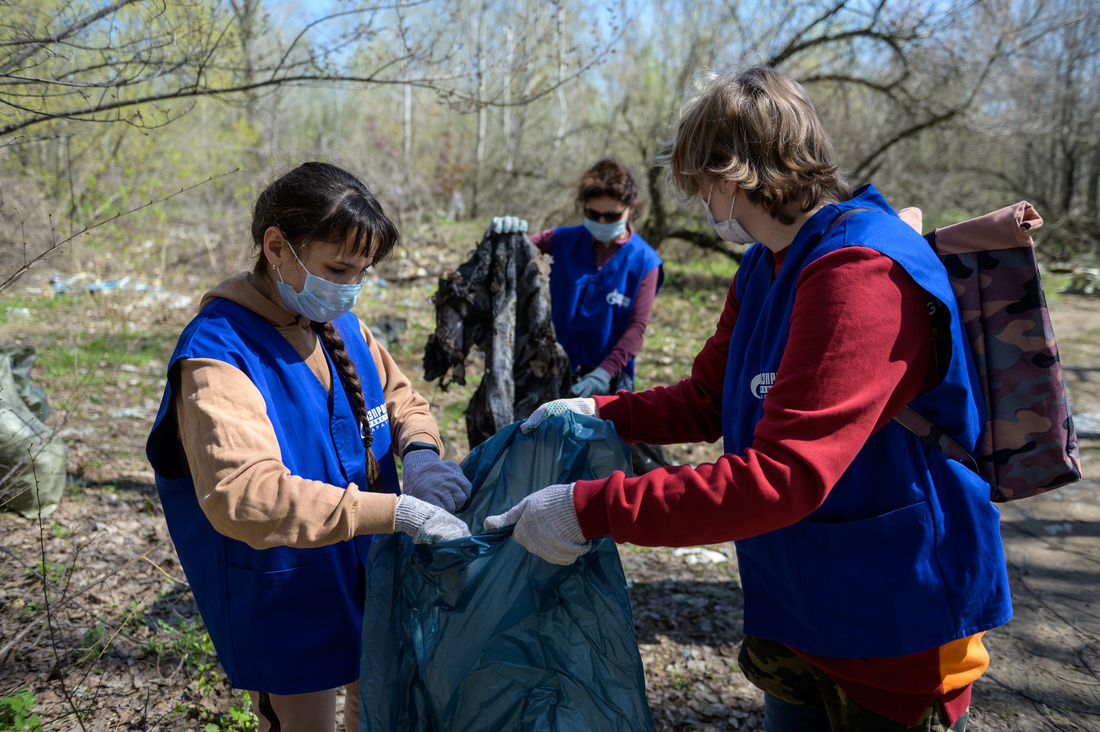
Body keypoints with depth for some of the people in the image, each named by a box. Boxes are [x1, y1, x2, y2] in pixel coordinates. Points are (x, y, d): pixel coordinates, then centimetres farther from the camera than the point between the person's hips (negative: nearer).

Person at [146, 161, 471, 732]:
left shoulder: (341, 325, -1)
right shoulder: (217, 352, -25)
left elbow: (400, 397, 10)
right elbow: (242, 494, -36)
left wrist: (420, 454, -15)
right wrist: (396, 511, -41)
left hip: (371, 582, 7)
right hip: (285, 614, -7)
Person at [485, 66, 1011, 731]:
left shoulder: (864, 276, -28)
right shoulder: (763, 269, 5)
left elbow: (782, 475, -34)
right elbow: (707, 401, 14)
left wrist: (591, 508, -32)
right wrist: (597, 413, -1)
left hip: (897, 638, -8)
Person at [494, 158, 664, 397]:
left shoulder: (644, 262, -5)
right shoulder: (564, 241, 5)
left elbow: (637, 326, -10)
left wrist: (605, 372, -22)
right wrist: (503, 232, -20)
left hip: (607, 380, -3)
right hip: (554, 374, 3)